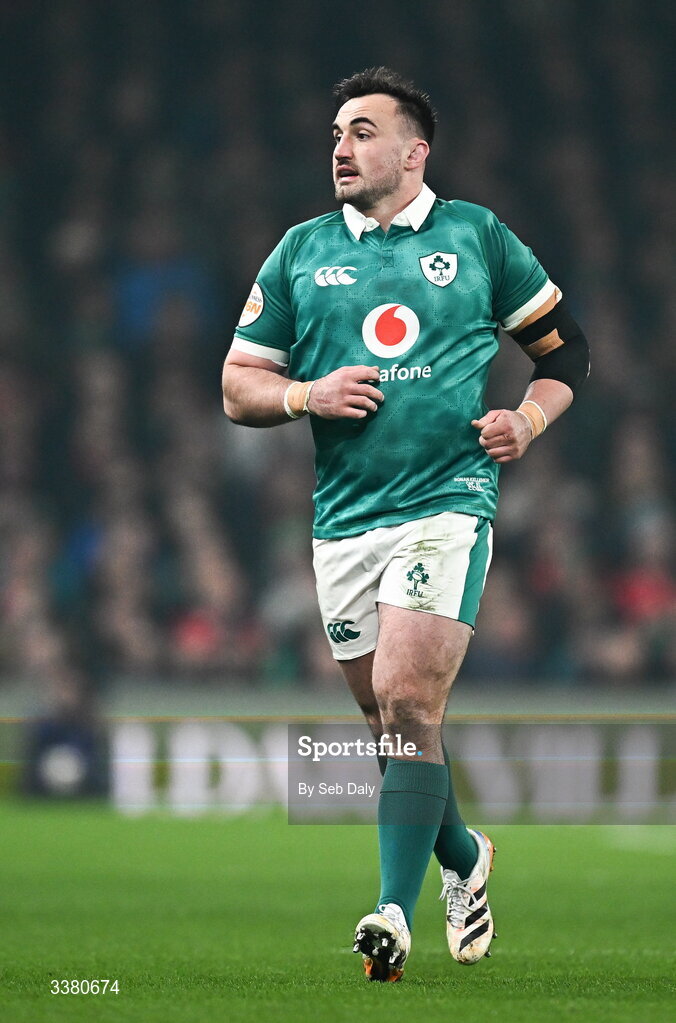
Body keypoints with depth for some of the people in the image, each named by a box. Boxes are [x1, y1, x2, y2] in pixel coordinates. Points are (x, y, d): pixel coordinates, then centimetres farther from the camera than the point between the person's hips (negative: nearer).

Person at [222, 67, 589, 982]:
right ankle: (464, 859, 34)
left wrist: (529, 420, -3)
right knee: (392, 726, 9)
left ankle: (396, 914, -20)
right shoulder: (301, 253, 11)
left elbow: (566, 347, 15)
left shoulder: (475, 236, 6)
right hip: (343, 520, 4)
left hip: (448, 503, -4)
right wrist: (307, 396, -7)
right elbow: (238, 387, 12)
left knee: (406, 702, -18)